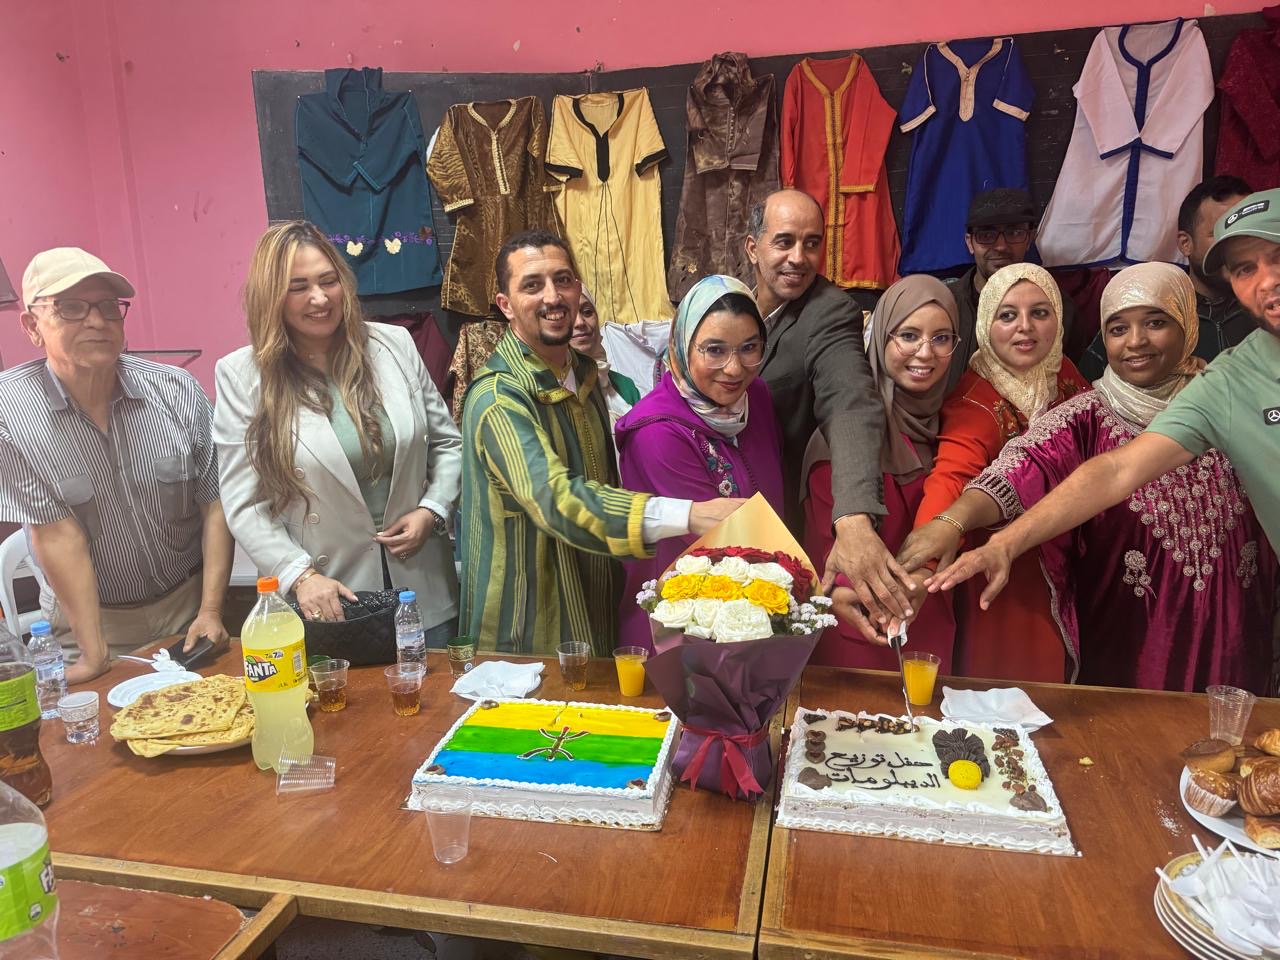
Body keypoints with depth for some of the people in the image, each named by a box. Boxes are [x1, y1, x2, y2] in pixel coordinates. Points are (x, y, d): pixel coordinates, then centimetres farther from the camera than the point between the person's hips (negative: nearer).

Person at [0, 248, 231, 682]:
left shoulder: (177, 390, -6)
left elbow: (215, 502, -4)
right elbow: (56, 533, -12)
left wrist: (211, 611, -9)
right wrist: (94, 654, -11)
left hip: (188, 603, 1)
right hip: (86, 616, -1)